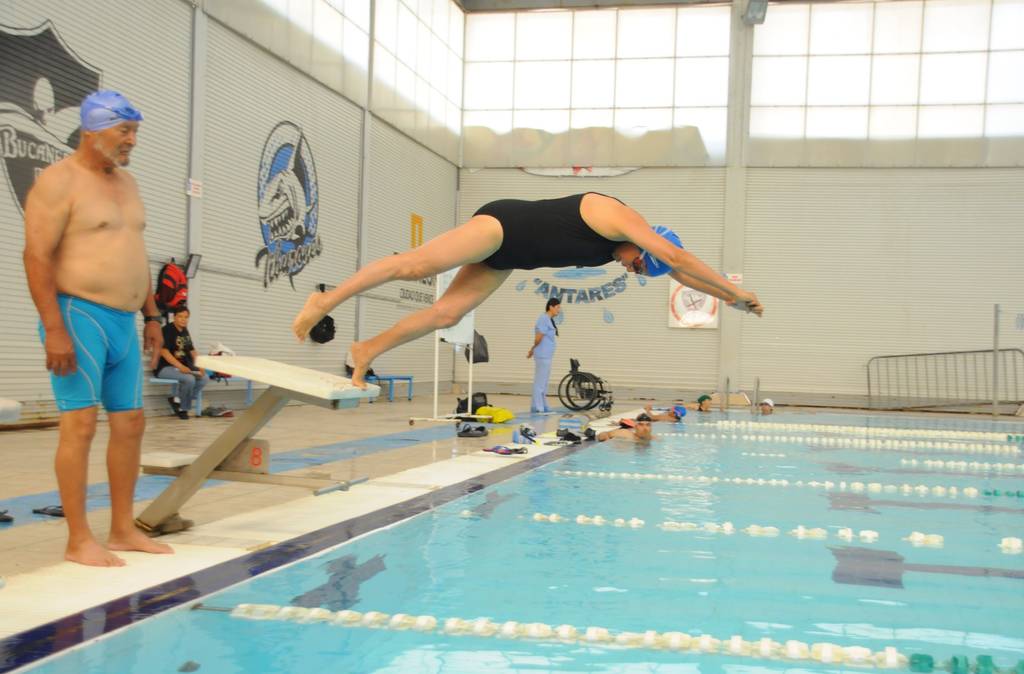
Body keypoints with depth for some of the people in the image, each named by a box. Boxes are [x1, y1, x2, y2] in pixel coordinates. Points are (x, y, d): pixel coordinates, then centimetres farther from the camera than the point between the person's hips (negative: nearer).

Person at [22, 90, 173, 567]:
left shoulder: (126, 182, 17)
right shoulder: (59, 181, -8)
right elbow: (37, 256, -14)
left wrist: (151, 316, 18)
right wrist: (54, 328, -21)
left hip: (123, 322, 8)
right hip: (78, 315, -8)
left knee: (131, 423, 8)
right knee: (81, 424, -7)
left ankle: (123, 530, 17)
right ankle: (78, 540, -1)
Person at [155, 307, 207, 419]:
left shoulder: (185, 331, 12)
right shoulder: (167, 330, -11)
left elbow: (192, 351, 15)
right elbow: (163, 351, -21)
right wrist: (181, 366, -29)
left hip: (182, 367, 8)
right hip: (164, 367, -8)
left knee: (204, 378, -12)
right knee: (189, 379, -31)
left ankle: (178, 400, -6)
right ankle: (183, 408, -8)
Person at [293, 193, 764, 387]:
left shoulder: (619, 249, 7)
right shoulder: (616, 214, -17)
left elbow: (678, 273, 15)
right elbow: (678, 257, -22)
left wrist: (731, 301, 15)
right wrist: (735, 290, -15)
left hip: (507, 256, 9)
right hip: (500, 225, -9)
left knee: (448, 313, -1)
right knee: (416, 266, -14)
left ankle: (368, 350, 3)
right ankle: (326, 301, -6)